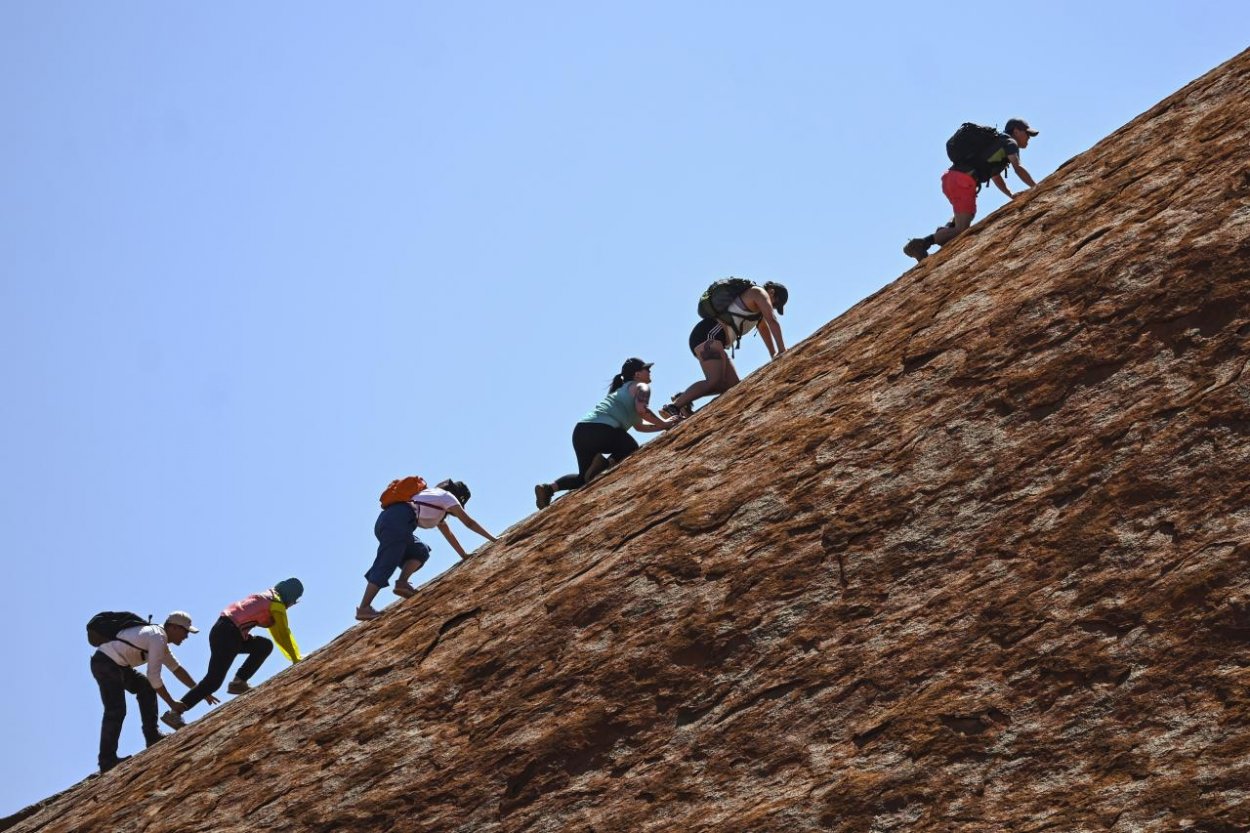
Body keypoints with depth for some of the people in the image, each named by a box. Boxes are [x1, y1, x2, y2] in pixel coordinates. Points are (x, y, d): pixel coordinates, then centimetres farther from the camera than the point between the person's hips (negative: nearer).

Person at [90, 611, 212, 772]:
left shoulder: (158, 637, 17)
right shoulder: (157, 638, -15)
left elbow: (176, 668, 25)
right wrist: (172, 703, -10)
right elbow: (154, 676, -17)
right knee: (116, 711, -15)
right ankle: (107, 760, -15)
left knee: (146, 688, 14)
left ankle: (152, 736, 11)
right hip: (106, 663, -11)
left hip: (116, 664, 11)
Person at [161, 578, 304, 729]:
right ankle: (174, 713, -14)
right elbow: (284, 635, -2)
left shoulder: (267, 598, 25)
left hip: (222, 631, 9)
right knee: (214, 681, -12)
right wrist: (296, 660, 6)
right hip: (227, 634, -9)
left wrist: (296, 657, 33)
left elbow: (279, 634, 31)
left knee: (265, 646, 12)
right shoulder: (277, 604, -1)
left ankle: (239, 682, 2)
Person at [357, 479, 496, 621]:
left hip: (384, 520, 9)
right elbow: (469, 522, 17)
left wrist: (464, 555, 48)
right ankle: (364, 608, -23)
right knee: (386, 564, -15)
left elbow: (448, 534, 45)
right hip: (397, 519, -9)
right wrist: (492, 538, 24)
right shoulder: (447, 496, 17)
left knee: (420, 552, 15)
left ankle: (402, 583, -7)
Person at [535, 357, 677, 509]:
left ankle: (549, 487, -3)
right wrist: (663, 423, 2)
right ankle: (608, 462, -13)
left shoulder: (622, 390, 37)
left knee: (585, 478, 21)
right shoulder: (641, 387, 11)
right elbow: (642, 409, -11)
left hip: (580, 430, 8)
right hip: (603, 429, -8)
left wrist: (665, 425, 38)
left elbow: (639, 426, 43)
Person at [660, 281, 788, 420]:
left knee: (733, 384, 2)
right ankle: (673, 407, -27)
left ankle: (683, 397, -4)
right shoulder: (759, 293, 1)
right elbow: (773, 322, -7)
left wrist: (774, 356, 30)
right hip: (709, 335, -10)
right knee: (715, 381, -24)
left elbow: (765, 330, 36)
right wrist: (782, 351, -6)